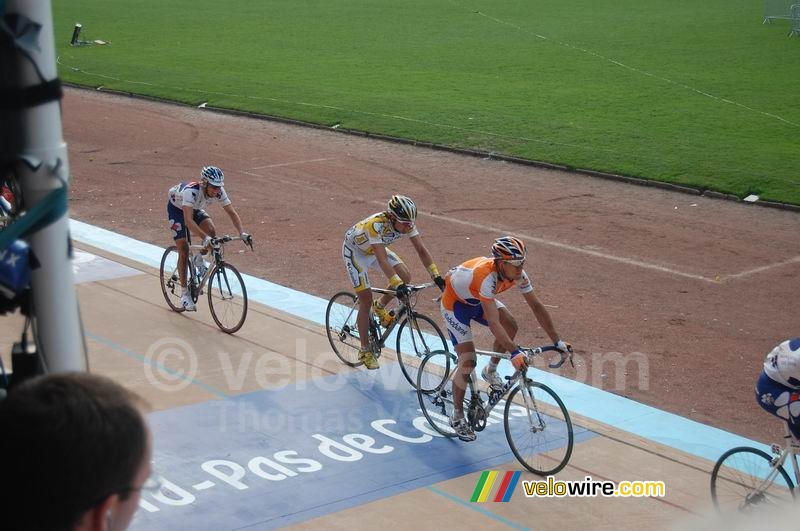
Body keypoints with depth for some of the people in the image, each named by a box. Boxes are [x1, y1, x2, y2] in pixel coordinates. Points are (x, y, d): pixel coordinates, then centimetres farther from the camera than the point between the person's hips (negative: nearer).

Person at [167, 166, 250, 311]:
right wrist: (205, 238, -61)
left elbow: (232, 213, -22)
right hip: (176, 208, -5)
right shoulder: (191, 191, -43)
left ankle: (199, 260, 6)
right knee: (184, 251, -11)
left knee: (211, 231, -23)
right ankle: (184, 293, -1)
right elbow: (188, 220, -51)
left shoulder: (218, 192, -27)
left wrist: (242, 233, -37)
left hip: (195, 209, 5)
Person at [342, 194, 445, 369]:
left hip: (375, 248, 6)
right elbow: (382, 259, -47)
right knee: (366, 300, -9)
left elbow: (421, 250, -20)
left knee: (405, 277, -8)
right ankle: (365, 351, 5)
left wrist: (436, 276, -28)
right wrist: (397, 285, -56)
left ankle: (380, 307, 19)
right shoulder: (376, 225, -41)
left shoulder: (407, 223, -22)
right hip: (355, 250, -6)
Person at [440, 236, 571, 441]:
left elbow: (536, 306, -14)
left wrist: (557, 341, -17)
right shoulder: (487, 277, -42)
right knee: (468, 361, -12)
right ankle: (457, 417, 4)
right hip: (455, 301, -7)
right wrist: (515, 352, -52)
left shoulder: (518, 275, -21)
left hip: (477, 299, 7)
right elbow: (493, 323, -45)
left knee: (511, 326, -15)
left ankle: (491, 371, 11)